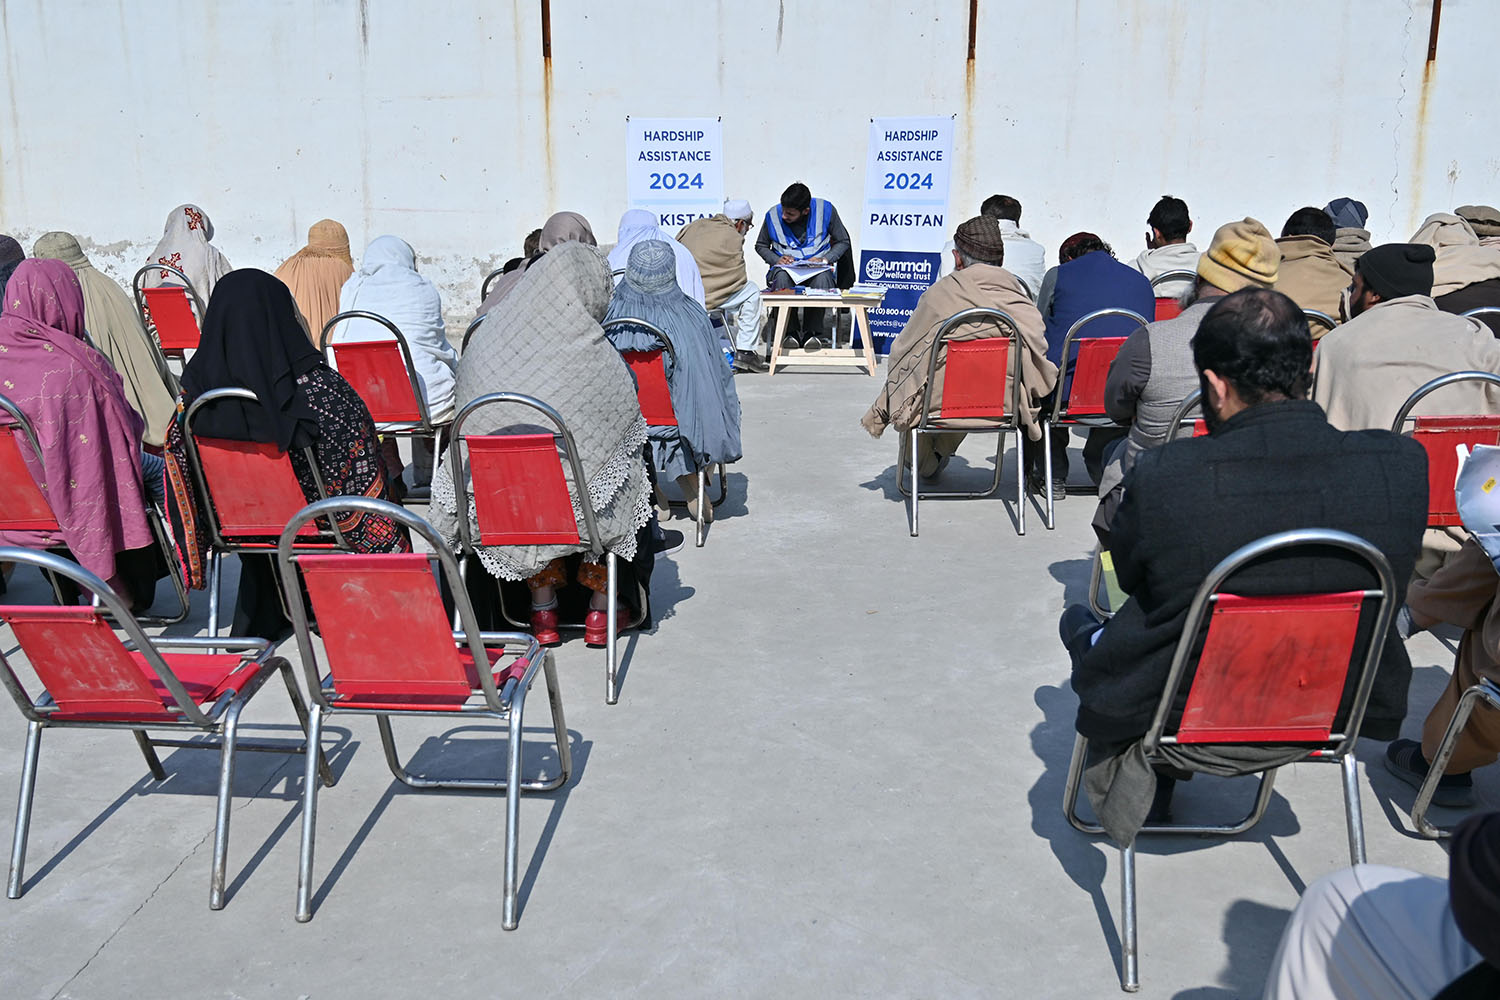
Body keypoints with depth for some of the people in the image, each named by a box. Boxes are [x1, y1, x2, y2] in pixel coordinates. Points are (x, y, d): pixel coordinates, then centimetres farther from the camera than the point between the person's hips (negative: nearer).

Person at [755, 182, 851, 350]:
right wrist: (777, 259, -7)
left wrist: (824, 259, -12)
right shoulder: (773, 214, -4)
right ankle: (791, 331, -20)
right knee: (782, 278, -37)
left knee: (822, 279, -38)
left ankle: (813, 331, -20)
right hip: (786, 266, 1)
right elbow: (760, 245, 12)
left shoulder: (825, 209, -7)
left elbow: (843, 241, 5)